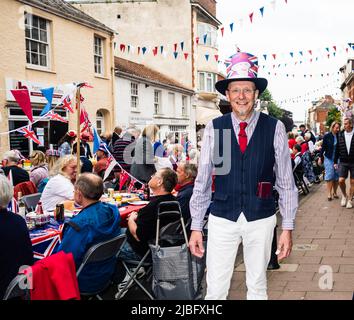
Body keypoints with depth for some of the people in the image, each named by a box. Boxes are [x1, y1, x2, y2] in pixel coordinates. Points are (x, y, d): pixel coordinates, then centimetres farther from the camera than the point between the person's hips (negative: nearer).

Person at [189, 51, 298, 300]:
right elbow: (202, 181, 1)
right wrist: (196, 227, 2)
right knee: (215, 290, 4)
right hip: (221, 219, 0)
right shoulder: (214, 129, -2)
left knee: (258, 287, 16)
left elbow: (286, 181, 1)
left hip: (261, 219, 0)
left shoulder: (275, 128, -3)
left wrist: (288, 227, 0)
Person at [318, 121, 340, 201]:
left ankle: (334, 192, 17)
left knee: (336, 176, 5)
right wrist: (320, 158, 1)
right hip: (328, 158, -2)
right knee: (330, 175, -5)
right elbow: (323, 147, 1)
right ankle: (329, 193, -2)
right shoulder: (327, 136, -5)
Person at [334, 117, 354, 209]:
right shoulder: (340, 134, 2)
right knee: (341, 180, -8)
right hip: (343, 162, 2)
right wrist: (335, 162, 7)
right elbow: (337, 149, 7)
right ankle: (344, 195, 18)